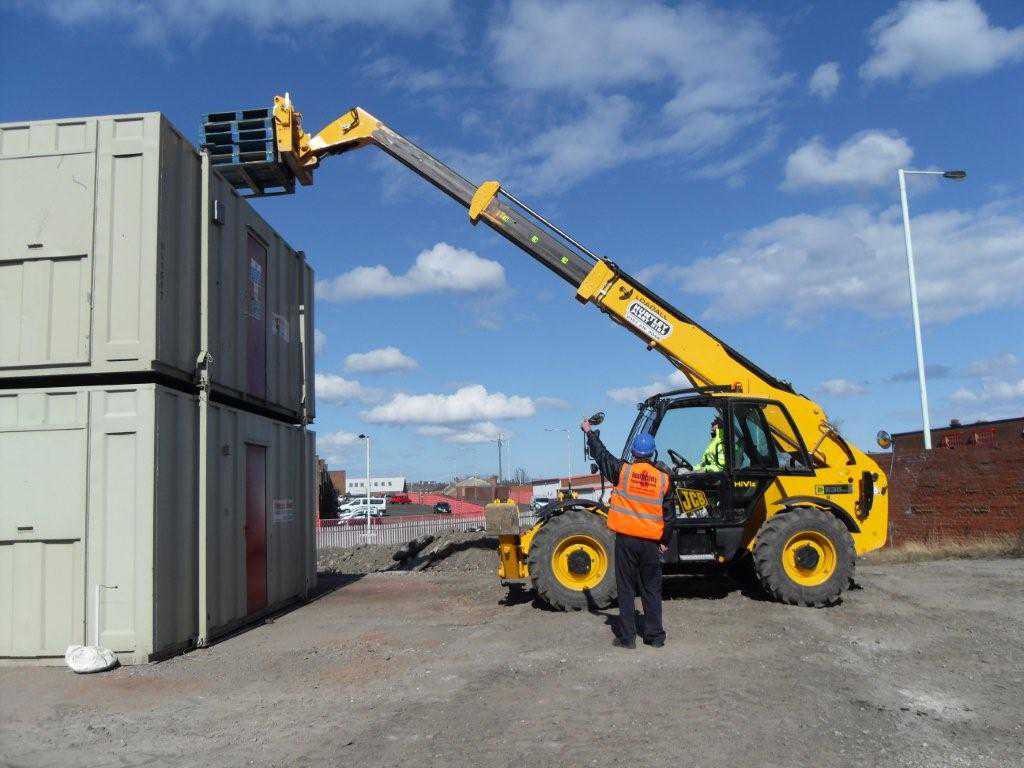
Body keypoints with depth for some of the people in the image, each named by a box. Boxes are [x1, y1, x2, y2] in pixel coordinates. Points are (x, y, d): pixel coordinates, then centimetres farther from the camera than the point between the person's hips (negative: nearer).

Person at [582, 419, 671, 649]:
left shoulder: (623, 470, -7)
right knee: (652, 590, 11)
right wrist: (664, 541, 17)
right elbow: (668, 513, 7)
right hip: (651, 542, 2)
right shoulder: (663, 478, 1)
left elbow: (601, 455, 6)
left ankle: (627, 637, 7)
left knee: (626, 589, 5)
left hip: (626, 539, -2)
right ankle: (656, 636, 16)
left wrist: (589, 432, 21)